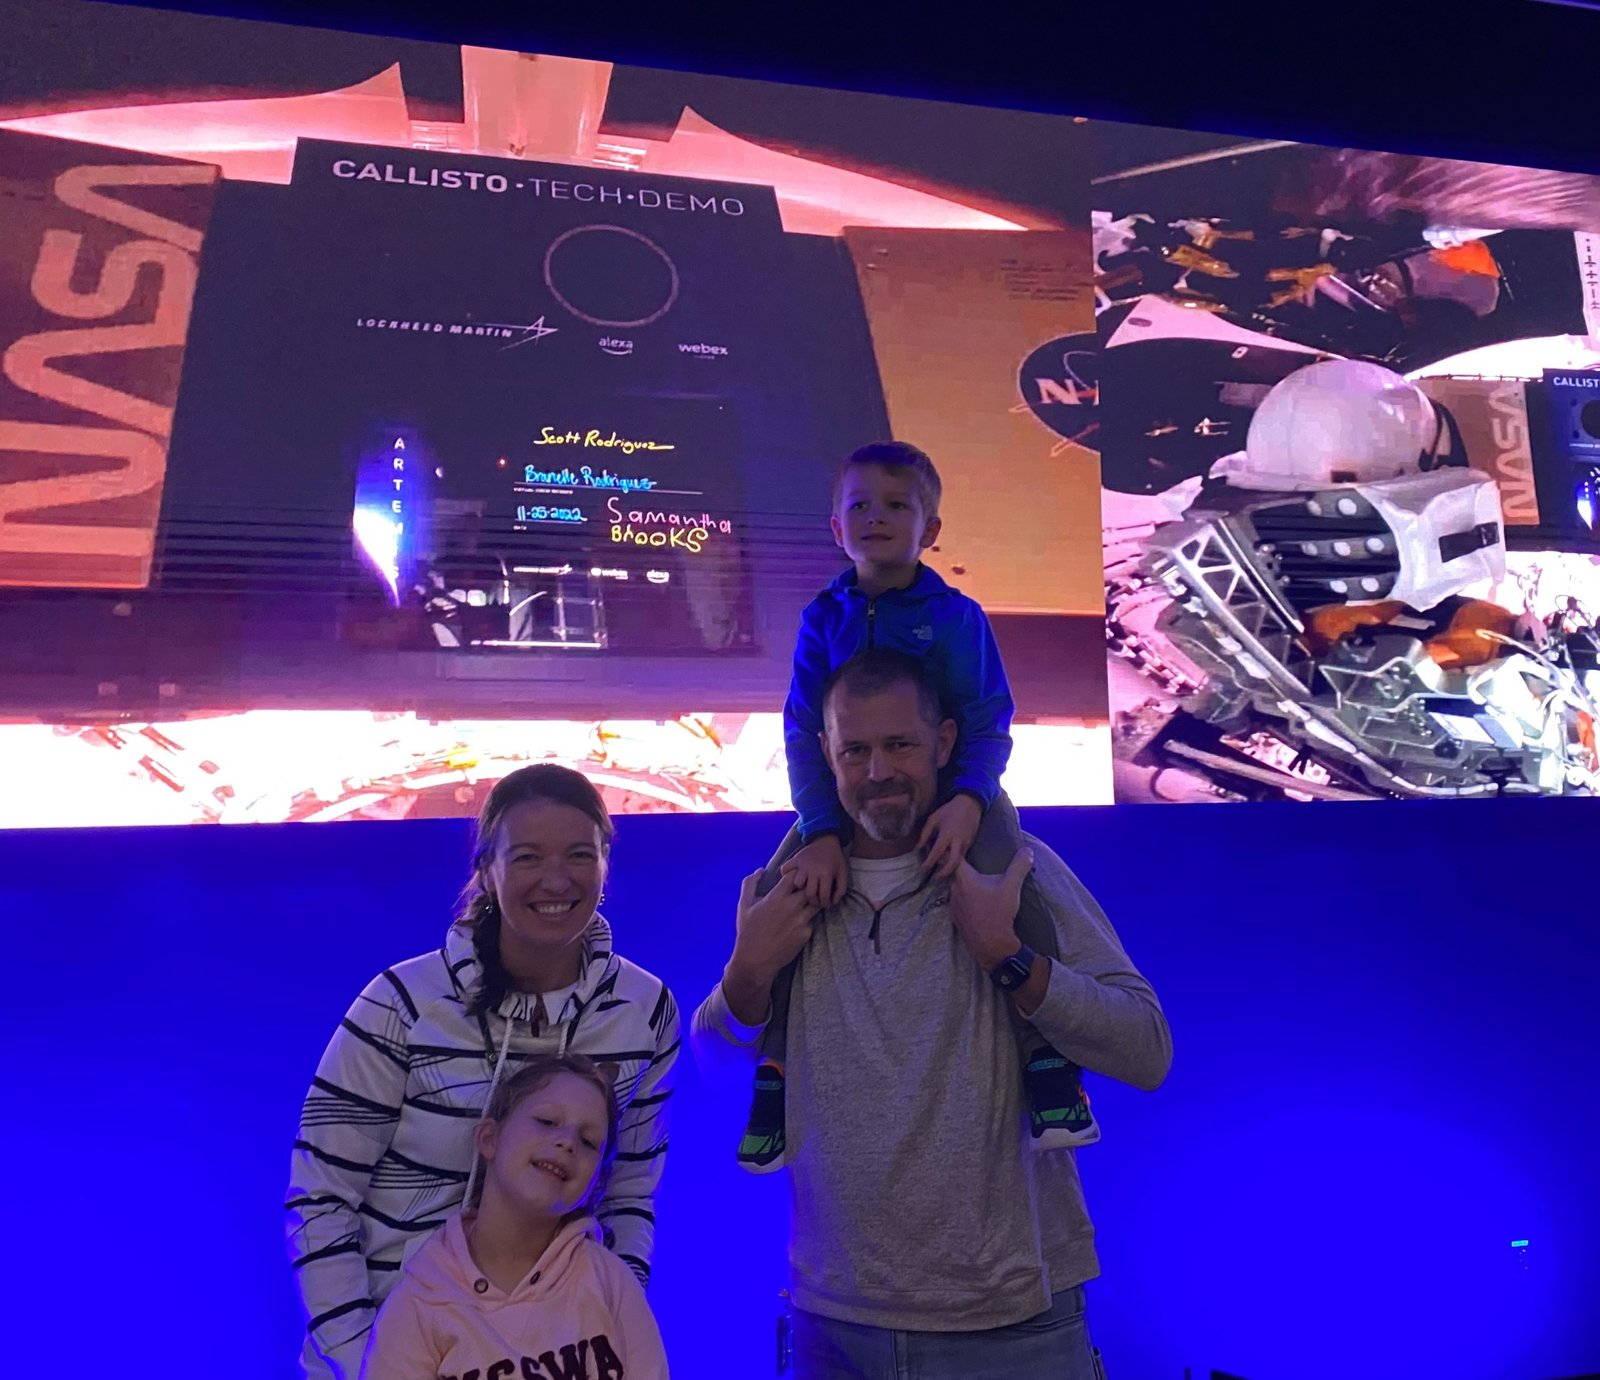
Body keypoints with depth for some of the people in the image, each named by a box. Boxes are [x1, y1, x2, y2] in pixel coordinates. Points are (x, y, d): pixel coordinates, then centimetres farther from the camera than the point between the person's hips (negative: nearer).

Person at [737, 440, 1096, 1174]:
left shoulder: (957, 616, -4)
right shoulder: (823, 617, 0)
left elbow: (988, 722, -9)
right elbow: (803, 730, -6)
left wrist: (968, 801, -30)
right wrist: (822, 831, -20)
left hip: (951, 786, -2)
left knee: (1008, 885, -31)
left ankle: (1047, 1056, -13)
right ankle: (775, 1067, 0)